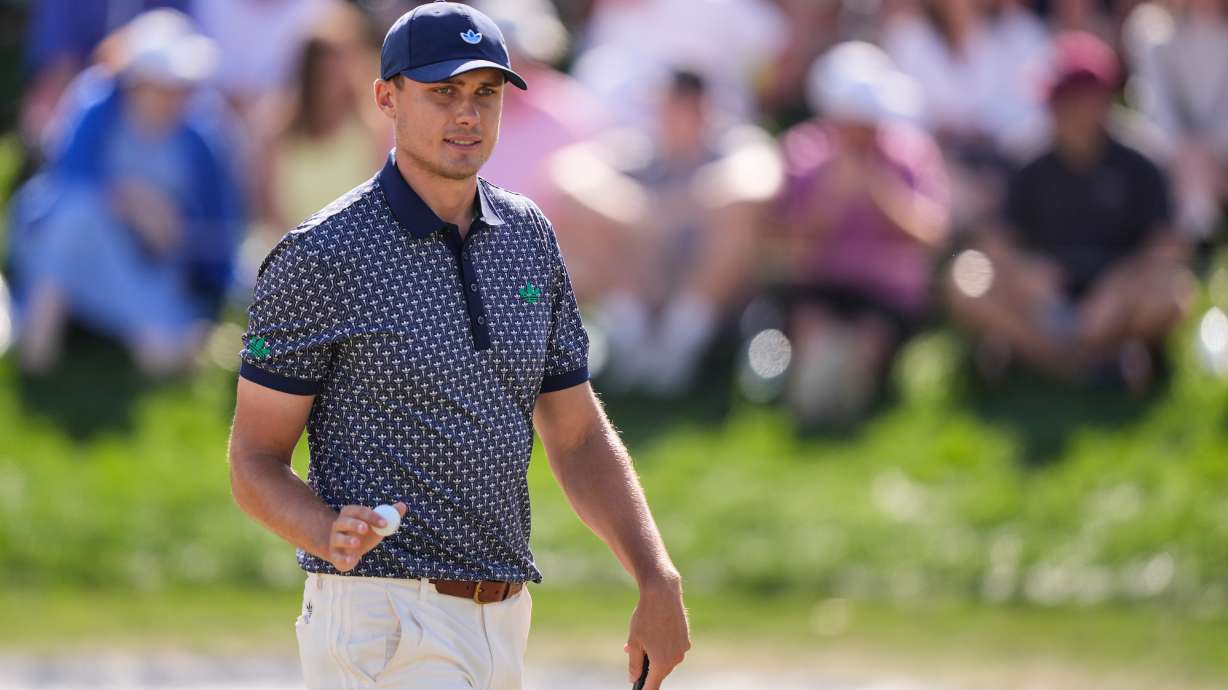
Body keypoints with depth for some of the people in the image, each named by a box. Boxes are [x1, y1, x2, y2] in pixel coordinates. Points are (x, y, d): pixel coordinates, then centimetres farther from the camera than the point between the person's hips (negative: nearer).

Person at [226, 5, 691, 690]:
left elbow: (579, 439, 14)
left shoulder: (527, 236, 11)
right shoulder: (321, 256, -9)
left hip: (502, 626, 7)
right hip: (381, 624, -7)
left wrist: (659, 581, 1)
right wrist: (331, 534, -27)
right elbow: (255, 459, -6)